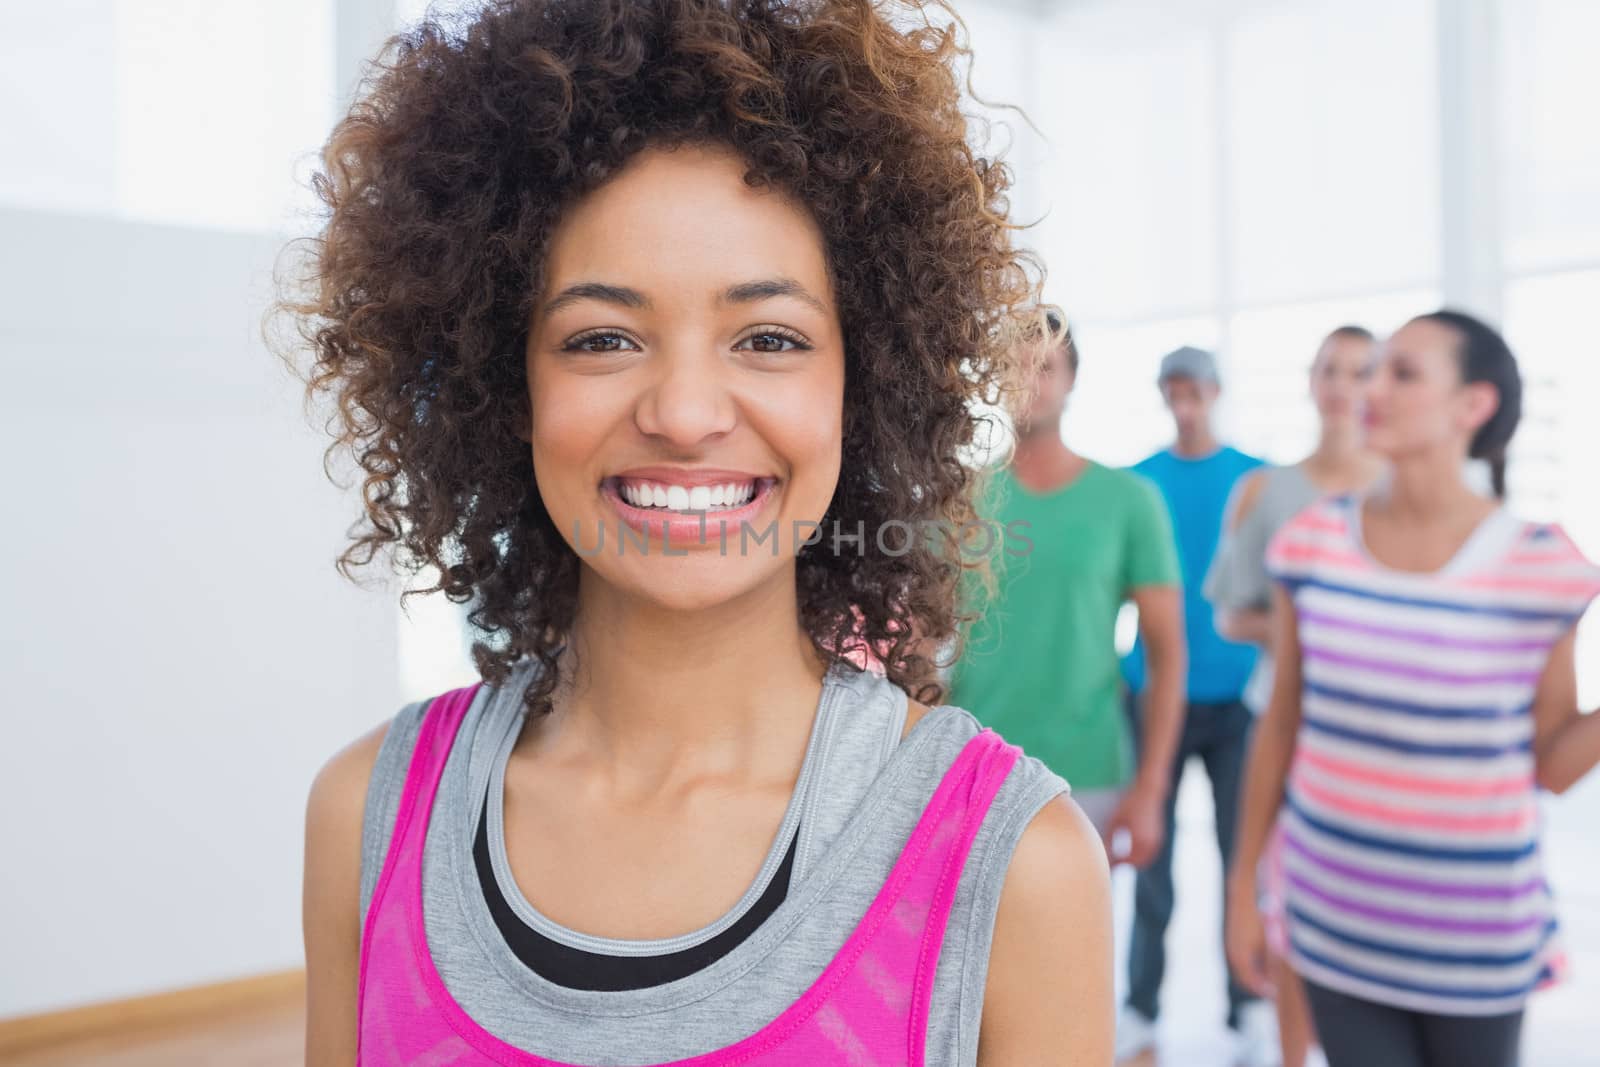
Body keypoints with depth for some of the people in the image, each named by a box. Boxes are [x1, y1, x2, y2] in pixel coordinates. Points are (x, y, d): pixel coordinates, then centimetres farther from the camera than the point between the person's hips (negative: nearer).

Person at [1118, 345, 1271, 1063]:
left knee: (1243, 854, 6)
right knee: (1151, 853, 6)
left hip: (1237, 696, 0)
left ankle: (1248, 1007, 20)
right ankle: (1142, 1005, 18)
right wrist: (1126, 677, -5)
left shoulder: (1258, 479, 2)